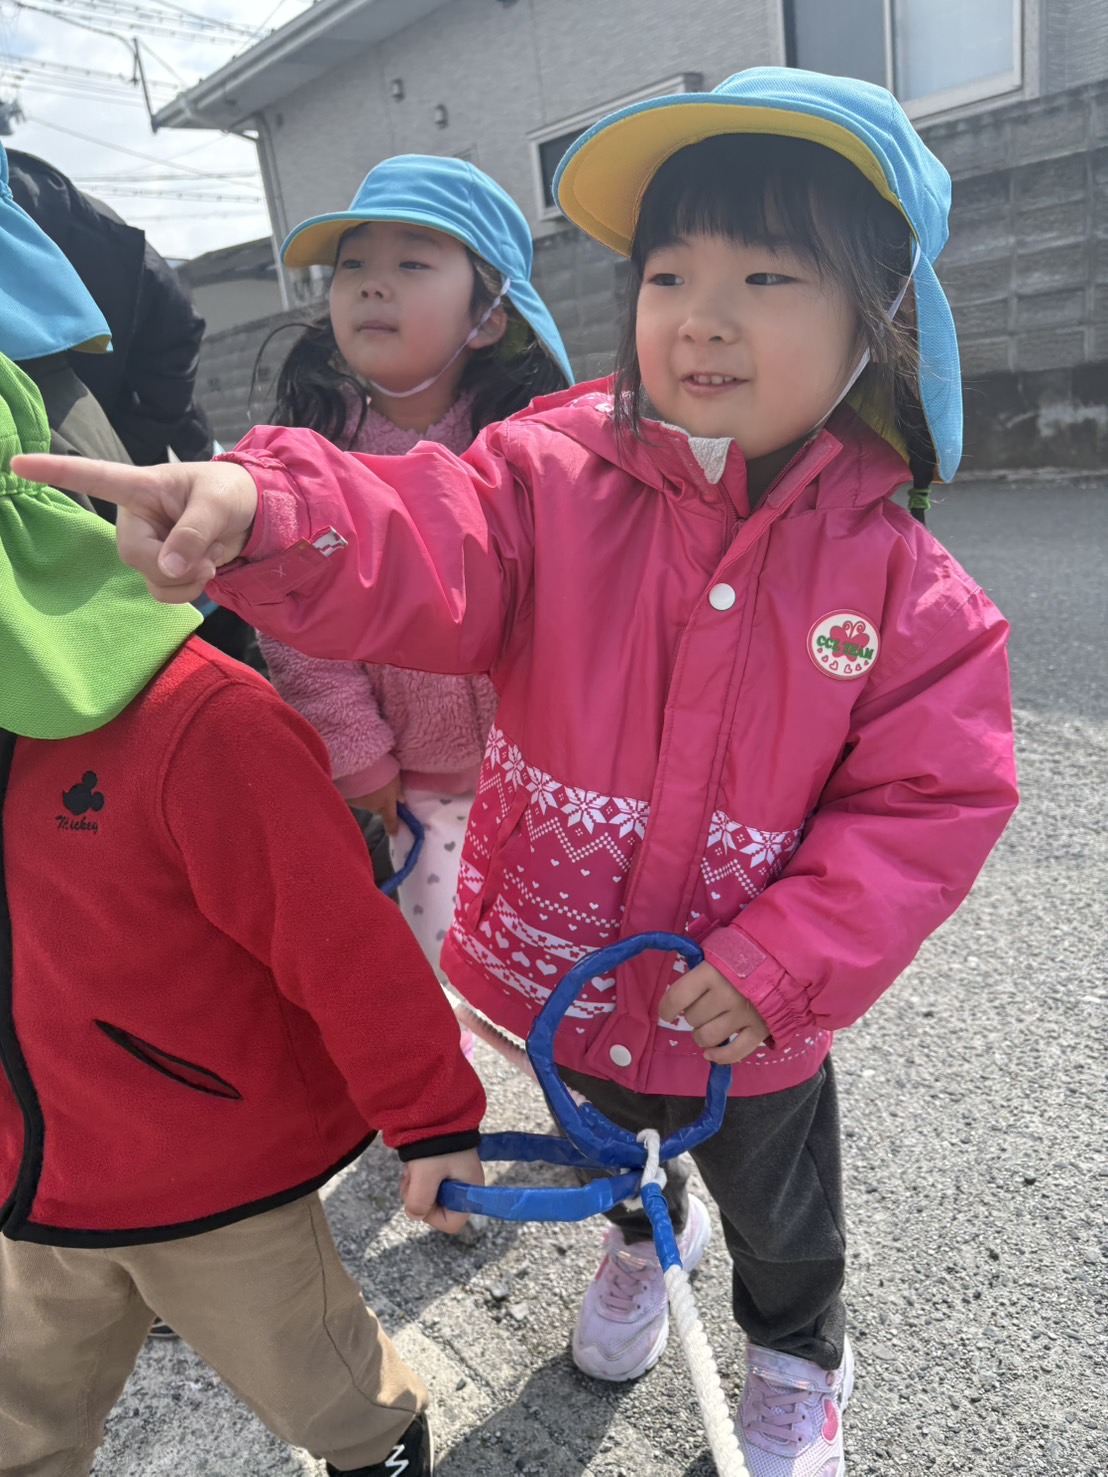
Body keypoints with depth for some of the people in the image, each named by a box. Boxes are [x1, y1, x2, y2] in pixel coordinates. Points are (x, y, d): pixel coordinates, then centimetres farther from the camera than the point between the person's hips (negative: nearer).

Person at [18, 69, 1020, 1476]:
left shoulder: (895, 576, -17)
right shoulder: (555, 477, -18)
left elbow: (933, 796, -15)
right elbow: (413, 550, -34)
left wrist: (781, 965, -21)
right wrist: (262, 513, -56)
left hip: (748, 1012, 0)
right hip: (565, 967, 2)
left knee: (779, 1211, 28)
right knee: (612, 1135, 35)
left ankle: (798, 1360, 65)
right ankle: (649, 1230, 73)